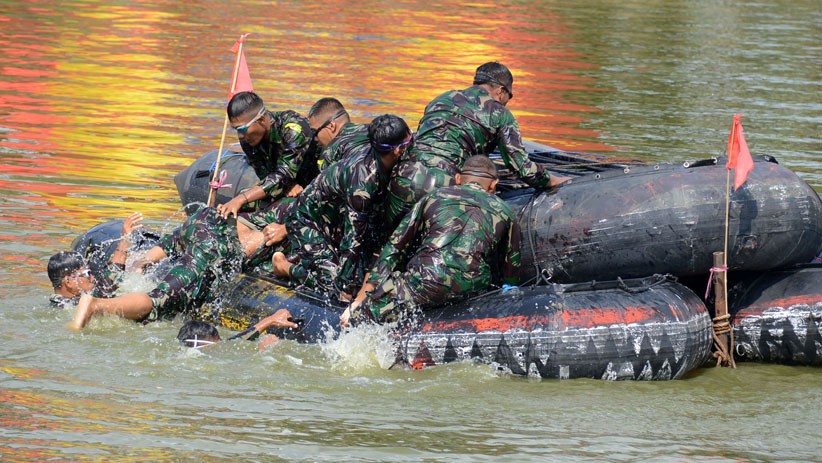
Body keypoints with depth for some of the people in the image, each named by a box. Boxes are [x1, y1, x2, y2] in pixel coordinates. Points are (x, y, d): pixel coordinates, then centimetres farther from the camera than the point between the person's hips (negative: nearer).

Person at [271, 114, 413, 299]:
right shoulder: (363, 179, -37)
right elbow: (353, 238, -31)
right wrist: (347, 289, -26)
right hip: (308, 220, -8)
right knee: (337, 282, -18)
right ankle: (286, 266, 3)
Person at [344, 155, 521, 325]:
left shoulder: (434, 198, 26)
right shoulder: (505, 210, 26)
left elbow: (393, 249, 24)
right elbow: (511, 276, 27)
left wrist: (360, 301, 24)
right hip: (473, 286, -1)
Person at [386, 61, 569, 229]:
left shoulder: (442, 99, 27)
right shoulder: (500, 114, 12)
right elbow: (521, 166, 10)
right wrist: (553, 181, 29)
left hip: (404, 176, 5)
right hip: (441, 185, -4)